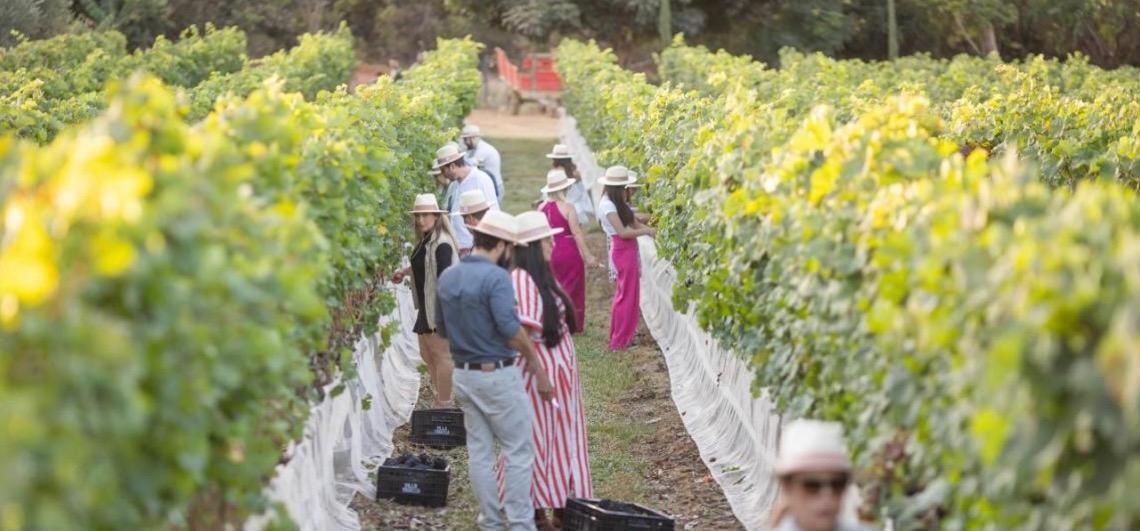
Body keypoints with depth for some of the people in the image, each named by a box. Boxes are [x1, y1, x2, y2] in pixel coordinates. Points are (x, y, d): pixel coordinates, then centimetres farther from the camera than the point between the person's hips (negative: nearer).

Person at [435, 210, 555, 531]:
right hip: (497, 375, -7)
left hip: (463, 374, 7)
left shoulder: (447, 278, 7)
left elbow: (442, 328, 15)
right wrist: (534, 360, -10)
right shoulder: (496, 277, -16)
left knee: (479, 451, 12)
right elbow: (510, 328, -21)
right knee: (518, 451, 2)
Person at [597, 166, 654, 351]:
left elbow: (632, 222, 10)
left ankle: (618, 337, 27)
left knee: (623, 294, 17)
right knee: (628, 296, -3)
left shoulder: (616, 202, 13)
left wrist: (648, 228, -5)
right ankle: (620, 341, 4)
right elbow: (622, 232, -21)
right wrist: (646, 231, -14)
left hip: (628, 250, 10)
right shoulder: (607, 205, -17)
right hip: (622, 250, -10)